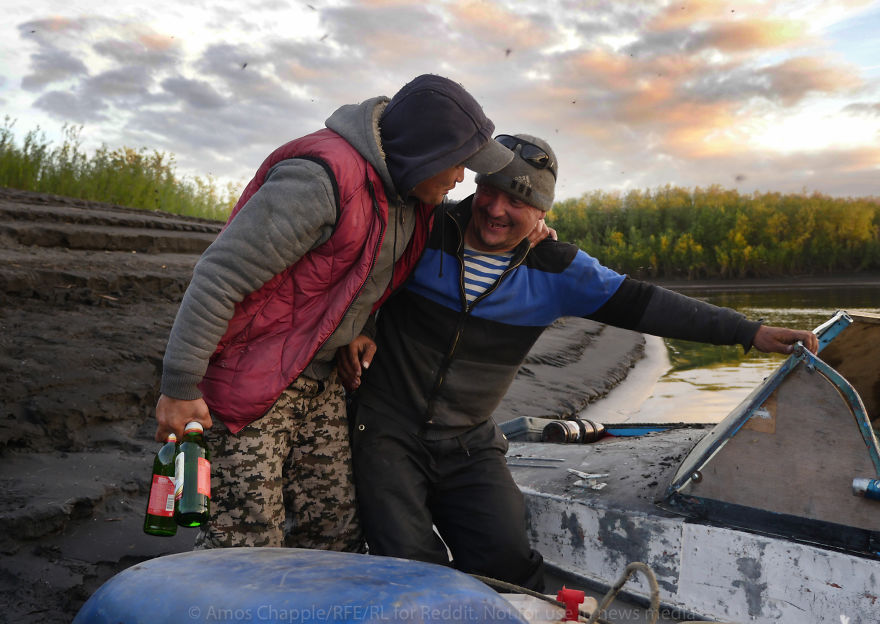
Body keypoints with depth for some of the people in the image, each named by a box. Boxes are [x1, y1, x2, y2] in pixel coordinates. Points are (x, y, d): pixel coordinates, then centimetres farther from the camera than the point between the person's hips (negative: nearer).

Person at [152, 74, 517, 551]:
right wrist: (181, 387, -20)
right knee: (245, 550, -3)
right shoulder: (323, 176, -25)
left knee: (335, 535, 12)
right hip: (250, 379, -8)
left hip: (321, 381, 8)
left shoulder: (409, 193, 4)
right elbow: (220, 276, -23)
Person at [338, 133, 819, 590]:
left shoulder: (555, 271, -3)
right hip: (387, 428, -2)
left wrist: (751, 333, -7)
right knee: (409, 564, -13)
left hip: (469, 445, 2)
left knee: (508, 562, -6)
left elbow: (642, 304, -4)